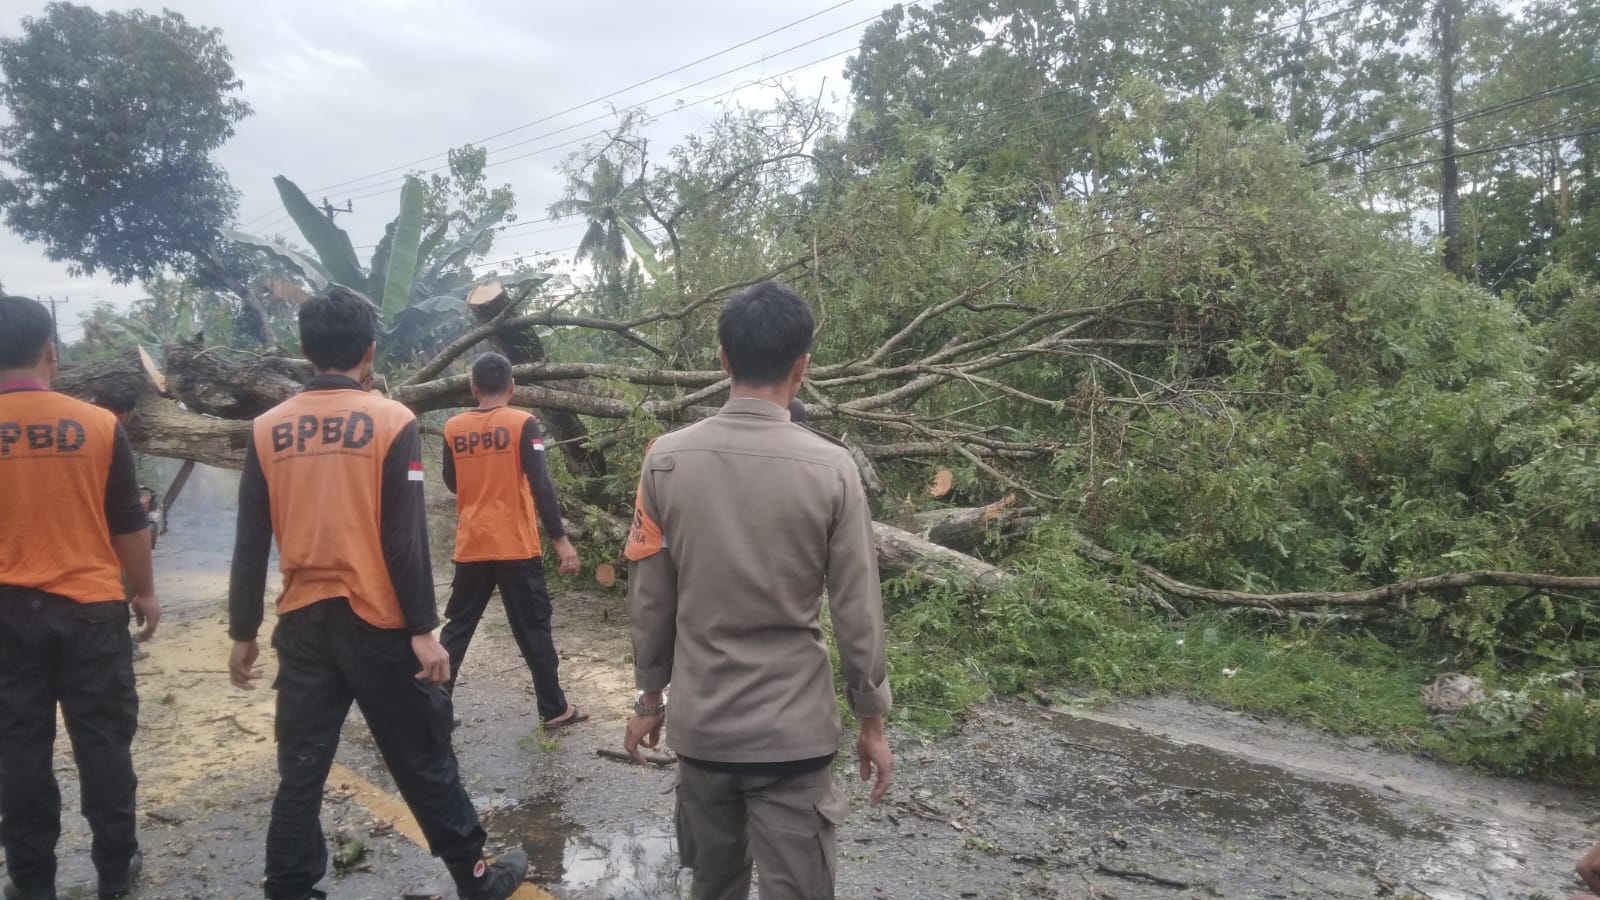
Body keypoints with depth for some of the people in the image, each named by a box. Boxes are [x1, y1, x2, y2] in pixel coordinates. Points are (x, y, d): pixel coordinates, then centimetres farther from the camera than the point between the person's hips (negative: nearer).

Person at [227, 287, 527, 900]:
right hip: (377, 621, -3)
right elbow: (405, 538, -13)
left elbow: (250, 545, 4)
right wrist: (423, 629, -9)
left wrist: (243, 633, 11)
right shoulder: (392, 422, -9)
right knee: (423, 761, 9)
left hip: (303, 622, 3)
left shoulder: (268, 429, 2)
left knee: (300, 769, 12)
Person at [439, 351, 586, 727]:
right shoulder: (522, 424, -9)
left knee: (457, 627, 14)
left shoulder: (453, 428, 3)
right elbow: (541, 486, -15)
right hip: (516, 546, -3)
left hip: (471, 547, 3)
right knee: (533, 628, 6)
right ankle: (555, 709, 13)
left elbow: (452, 484, 15)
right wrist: (561, 540, -13)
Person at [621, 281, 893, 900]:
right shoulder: (831, 468, -13)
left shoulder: (666, 459, -7)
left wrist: (649, 697, 14)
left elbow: (649, 598, 1)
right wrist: (872, 722, 5)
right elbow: (857, 614, -8)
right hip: (794, 729, -3)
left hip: (699, 721, 3)